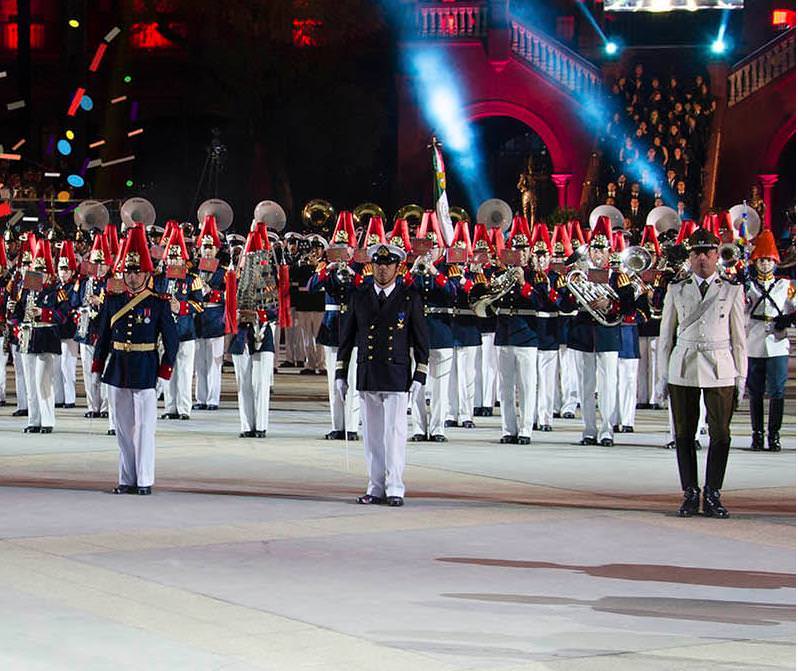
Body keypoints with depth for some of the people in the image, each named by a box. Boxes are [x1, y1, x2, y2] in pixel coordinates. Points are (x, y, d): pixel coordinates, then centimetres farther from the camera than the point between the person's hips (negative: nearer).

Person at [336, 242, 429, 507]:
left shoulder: (410, 298, 2)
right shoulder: (359, 296, 8)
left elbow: (421, 340, 4)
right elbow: (347, 336, 12)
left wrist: (419, 376, -2)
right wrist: (340, 374, 8)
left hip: (397, 376, -3)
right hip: (367, 376, 3)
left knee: (394, 433, -5)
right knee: (371, 435, 5)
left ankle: (394, 489, 0)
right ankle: (376, 488, 11)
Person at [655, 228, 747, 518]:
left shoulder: (732, 291, 7)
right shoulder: (676, 290, 9)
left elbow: (738, 337, 8)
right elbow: (665, 334, 11)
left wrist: (741, 376, 4)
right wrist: (662, 375, 7)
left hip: (720, 370, -1)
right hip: (683, 369, 1)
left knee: (720, 433, -3)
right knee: (684, 433, 2)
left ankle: (713, 495, 5)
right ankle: (690, 494, 9)